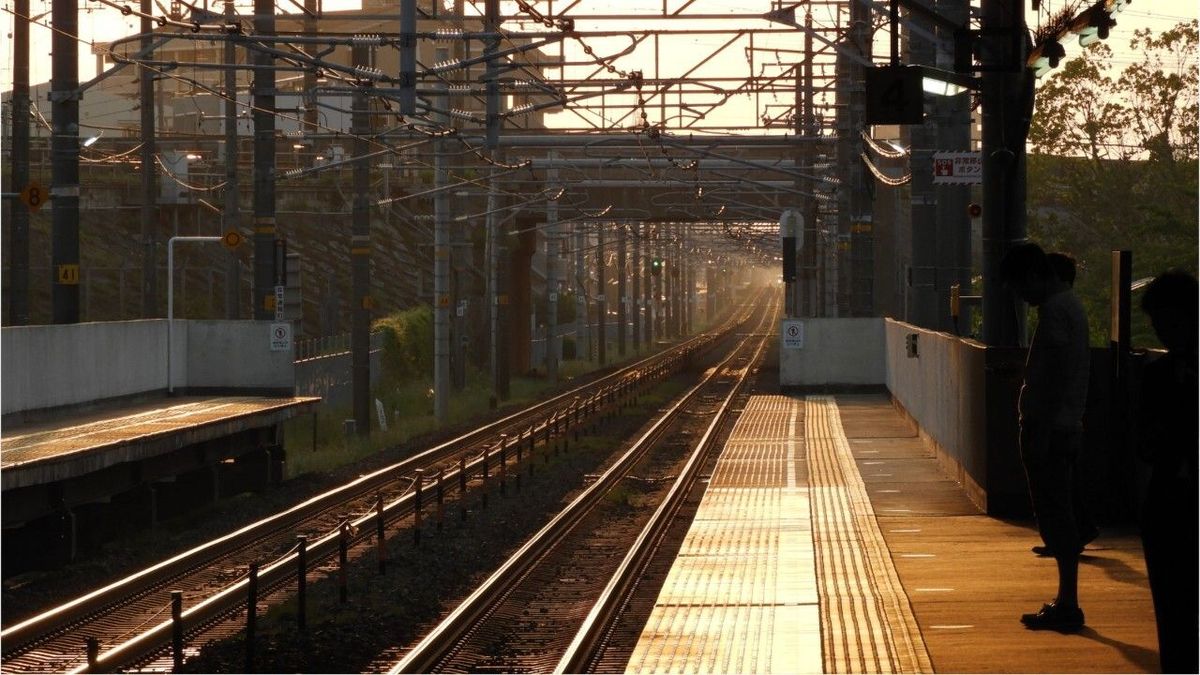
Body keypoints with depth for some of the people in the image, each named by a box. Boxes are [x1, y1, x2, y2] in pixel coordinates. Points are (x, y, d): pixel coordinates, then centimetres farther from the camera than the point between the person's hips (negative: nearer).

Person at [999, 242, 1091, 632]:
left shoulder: (1054, 309, -15)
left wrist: (1040, 432, -20)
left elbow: (1054, 376, -20)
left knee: (1054, 516, -7)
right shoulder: (1069, 304, 16)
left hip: (1049, 428, -10)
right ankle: (1066, 604, 18)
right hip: (1067, 427, 10)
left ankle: (1068, 606, -6)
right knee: (1058, 515, 13)